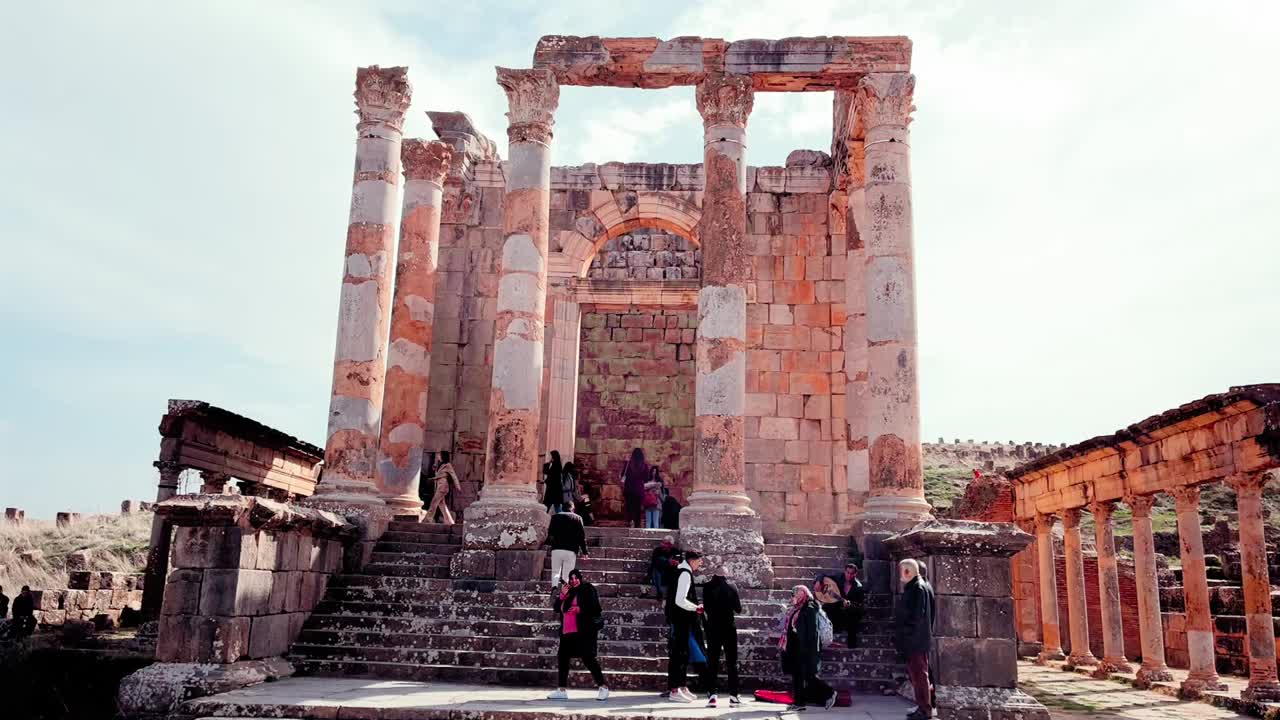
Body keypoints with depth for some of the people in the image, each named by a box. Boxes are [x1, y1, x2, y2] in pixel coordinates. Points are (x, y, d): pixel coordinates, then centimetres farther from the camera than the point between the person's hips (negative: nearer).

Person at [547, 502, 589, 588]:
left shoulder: (555, 517, 10)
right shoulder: (577, 518, 7)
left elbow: (550, 533, 9)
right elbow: (582, 536, 4)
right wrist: (584, 551, 7)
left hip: (556, 549, 1)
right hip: (571, 550, -1)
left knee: (555, 571, 7)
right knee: (567, 574, 4)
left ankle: (554, 587, -18)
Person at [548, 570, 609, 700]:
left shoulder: (588, 589, -1)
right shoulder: (568, 591, 17)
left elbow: (595, 606, -9)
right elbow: (556, 607, 12)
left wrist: (579, 609, -19)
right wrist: (562, 595, -2)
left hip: (583, 631, -8)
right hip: (567, 632, 8)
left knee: (588, 658, -12)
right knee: (563, 658, 10)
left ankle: (603, 687, -6)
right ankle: (561, 690, 20)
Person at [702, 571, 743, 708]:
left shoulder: (708, 587, -4)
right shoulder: (732, 587, -2)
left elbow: (706, 607, -4)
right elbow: (738, 609, 0)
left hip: (713, 627, -1)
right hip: (729, 627, 1)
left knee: (712, 661, 3)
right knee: (731, 662, 8)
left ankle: (712, 695, -5)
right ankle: (733, 695, 5)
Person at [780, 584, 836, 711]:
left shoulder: (809, 609, -11)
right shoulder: (796, 609, 15)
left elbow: (812, 630, -16)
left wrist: (808, 648, -21)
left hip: (805, 648, -9)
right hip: (795, 648, 9)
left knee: (808, 674, -6)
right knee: (797, 675, 9)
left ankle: (829, 693, 6)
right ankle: (798, 702, 13)